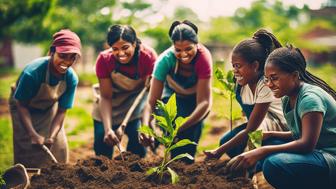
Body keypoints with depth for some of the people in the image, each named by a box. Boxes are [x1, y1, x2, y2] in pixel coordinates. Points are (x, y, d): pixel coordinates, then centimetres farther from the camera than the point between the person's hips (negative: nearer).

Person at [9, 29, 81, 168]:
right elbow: (22, 105, -25)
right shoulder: (32, 72, -38)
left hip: (49, 110, 4)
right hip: (26, 110, -3)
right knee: (28, 151, -5)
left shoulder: (71, 79, -26)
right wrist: (33, 134, -32)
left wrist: (52, 136, -28)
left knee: (58, 147, 2)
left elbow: (61, 111, -16)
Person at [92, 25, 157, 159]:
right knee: (102, 144, 2)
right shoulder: (104, 59, -25)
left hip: (137, 98, -1)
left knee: (138, 143, -15)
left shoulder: (148, 56, -28)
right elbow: (106, 97, -21)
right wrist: (108, 129, -33)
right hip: (109, 105, 1)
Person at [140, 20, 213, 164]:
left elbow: (204, 102, -36)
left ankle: (186, 162, 2)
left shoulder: (204, 57, -32)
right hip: (172, 97, 0)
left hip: (195, 99, 0)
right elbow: (152, 101, -31)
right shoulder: (165, 60, -30)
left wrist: (180, 128, -50)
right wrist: (145, 127, -50)